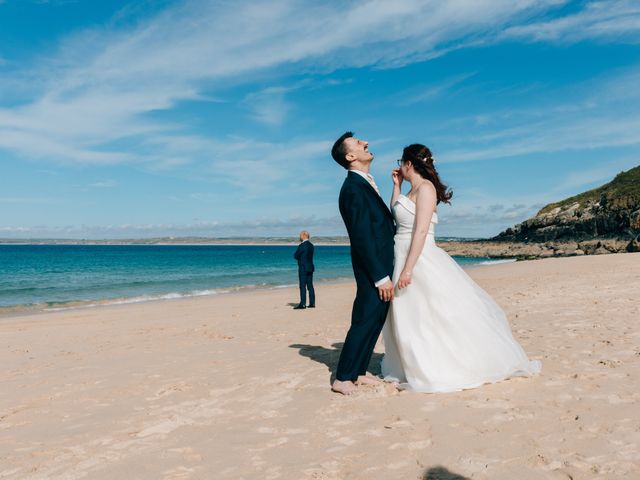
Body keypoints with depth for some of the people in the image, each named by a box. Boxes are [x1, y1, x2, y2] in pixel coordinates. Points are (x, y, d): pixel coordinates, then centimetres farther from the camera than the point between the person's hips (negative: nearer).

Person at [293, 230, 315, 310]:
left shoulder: (302, 245, -14)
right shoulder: (311, 245, 11)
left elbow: (295, 256, -9)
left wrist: (298, 257, 10)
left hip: (303, 268, -8)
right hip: (310, 268, 8)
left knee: (302, 286, -6)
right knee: (310, 286, 10)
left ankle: (303, 304, -7)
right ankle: (312, 303, 13)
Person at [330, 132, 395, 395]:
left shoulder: (366, 184, 14)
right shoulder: (353, 188, -17)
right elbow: (362, 238, -21)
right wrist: (381, 277, -20)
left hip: (382, 267, 10)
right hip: (374, 270, -10)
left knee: (375, 322, 14)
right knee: (364, 322, -3)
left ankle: (358, 372, 25)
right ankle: (343, 378, 7)